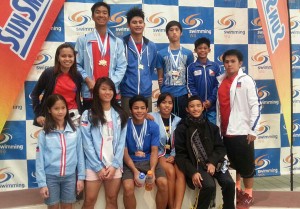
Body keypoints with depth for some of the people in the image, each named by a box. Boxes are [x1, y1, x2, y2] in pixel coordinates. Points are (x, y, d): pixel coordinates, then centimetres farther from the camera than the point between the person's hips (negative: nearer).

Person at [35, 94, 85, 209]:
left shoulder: (75, 131, -1)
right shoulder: (44, 133, -5)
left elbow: (80, 155, 3)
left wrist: (81, 177, 3)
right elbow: (40, 159, -4)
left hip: (70, 176, 1)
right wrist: (42, 183, -7)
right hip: (51, 177, -1)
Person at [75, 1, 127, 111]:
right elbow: (77, 65, 3)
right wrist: (88, 80, -12)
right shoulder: (82, 40, 6)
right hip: (89, 93, -1)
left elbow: (121, 67, 3)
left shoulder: (117, 42, 9)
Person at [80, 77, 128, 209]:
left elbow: (121, 142, 2)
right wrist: (98, 167, -10)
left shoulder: (120, 115, 7)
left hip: (114, 165, 2)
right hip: (94, 165, -2)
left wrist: (114, 165, -7)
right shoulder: (88, 115, -1)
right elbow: (87, 143, -6)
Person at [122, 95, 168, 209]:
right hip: (130, 162, -1)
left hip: (149, 161, 2)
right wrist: (134, 170, -19)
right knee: (128, 187, -28)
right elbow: (124, 151, -6)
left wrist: (152, 170, -19)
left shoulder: (153, 126, -1)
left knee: (163, 183, -22)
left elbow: (154, 151, -2)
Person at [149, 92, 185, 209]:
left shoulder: (178, 120, 12)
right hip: (158, 153, -3)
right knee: (171, 171, -29)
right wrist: (161, 156, -14)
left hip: (173, 154, 3)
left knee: (181, 173, -26)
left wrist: (173, 156, -6)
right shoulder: (152, 118, 0)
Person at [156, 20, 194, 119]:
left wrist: (189, 91, 6)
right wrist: (162, 92, -5)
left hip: (182, 94, 1)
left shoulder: (188, 53, 5)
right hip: (167, 94, -1)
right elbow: (160, 77, 4)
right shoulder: (161, 54, 1)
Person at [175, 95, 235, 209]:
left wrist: (213, 162, -11)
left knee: (229, 183, -20)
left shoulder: (211, 127, 11)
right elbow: (180, 155, -3)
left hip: (214, 163, 4)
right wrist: (192, 172, -15)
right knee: (209, 186, -28)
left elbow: (220, 148, 8)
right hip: (196, 165, -3)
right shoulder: (181, 129, 0)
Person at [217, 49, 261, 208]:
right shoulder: (220, 80, 9)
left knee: (246, 165, 6)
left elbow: (255, 105, -9)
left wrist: (253, 130, -12)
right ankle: (236, 191, 32)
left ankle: (248, 195, 20)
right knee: (233, 163, 17)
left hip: (242, 131, -5)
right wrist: (218, 126, 11)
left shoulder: (246, 80, -6)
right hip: (226, 131, 5)